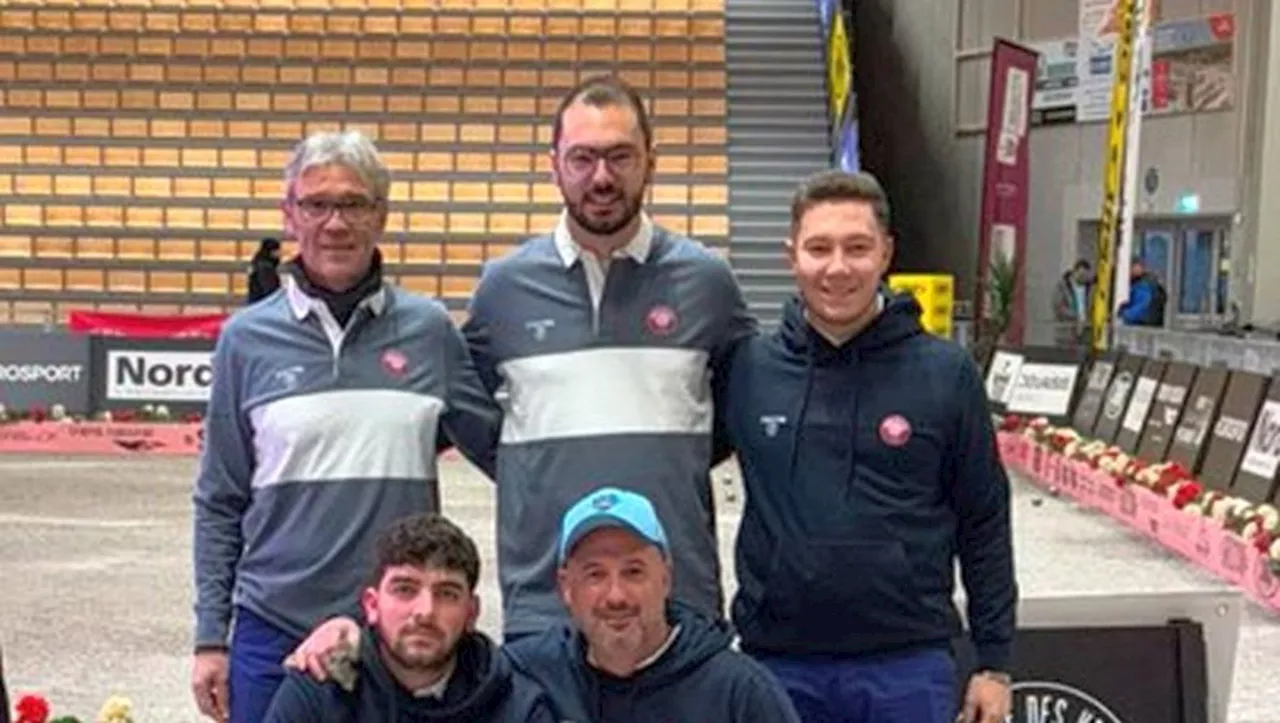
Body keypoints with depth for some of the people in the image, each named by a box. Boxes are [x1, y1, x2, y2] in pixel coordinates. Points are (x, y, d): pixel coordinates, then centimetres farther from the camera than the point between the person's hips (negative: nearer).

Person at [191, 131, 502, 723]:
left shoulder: (428, 329, 1)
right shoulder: (247, 338, 1)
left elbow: (502, 446, 10)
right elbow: (220, 502, 5)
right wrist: (210, 637, 2)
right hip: (275, 630, 0)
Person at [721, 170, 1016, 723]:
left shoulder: (945, 373, -2)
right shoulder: (747, 368, 1)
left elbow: (984, 527, 4)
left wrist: (994, 662, 4)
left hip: (909, 668, -1)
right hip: (779, 662, 1)